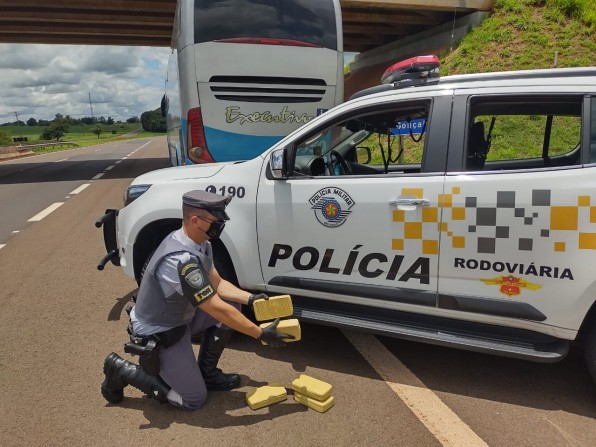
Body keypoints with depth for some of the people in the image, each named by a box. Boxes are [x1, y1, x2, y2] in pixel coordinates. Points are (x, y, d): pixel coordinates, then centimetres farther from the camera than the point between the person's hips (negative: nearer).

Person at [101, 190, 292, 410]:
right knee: (194, 399, 1)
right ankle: (122, 370, 9)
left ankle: (207, 373, 13)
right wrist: (261, 334, -24)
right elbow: (217, 309, -32)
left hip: (180, 319, 9)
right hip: (158, 334, -9)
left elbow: (217, 284, 5)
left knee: (232, 305, 0)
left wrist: (250, 298, -9)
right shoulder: (181, 260, -35)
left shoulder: (200, 243, -6)